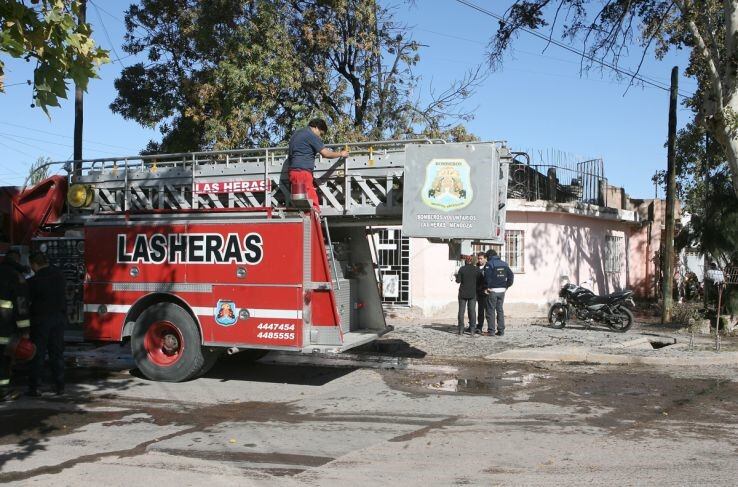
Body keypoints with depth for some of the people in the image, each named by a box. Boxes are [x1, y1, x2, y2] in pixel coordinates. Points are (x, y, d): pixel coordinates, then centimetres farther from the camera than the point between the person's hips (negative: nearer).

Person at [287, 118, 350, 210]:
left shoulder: (297, 134, 23)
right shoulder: (311, 135, -6)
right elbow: (325, 153, -7)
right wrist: (340, 154, 6)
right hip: (302, 171, -10)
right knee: (312, 204, -13)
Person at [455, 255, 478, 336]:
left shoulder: (462, 269, -7)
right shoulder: (476, 269, -2)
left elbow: (458, 280, -8)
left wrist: (457, 276, 11)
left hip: (463, 293, -1)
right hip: (473, 293, 1)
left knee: (461, 311, 6)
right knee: (472, 310, 5)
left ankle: (461, 330, 6)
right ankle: (472, 330, 2)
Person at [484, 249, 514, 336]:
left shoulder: (489, 264, -8)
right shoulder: (504, 264, 11)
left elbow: (487, 277, -18)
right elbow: (511, 276, 8)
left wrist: (486, 287, -9)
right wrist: (506, 286, 11)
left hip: (492, 290, -5)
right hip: (502, 290, 5)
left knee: (491, 310, 2)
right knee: (500, 310, 12)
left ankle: (491, 330, 1)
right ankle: (501, 330, 10)